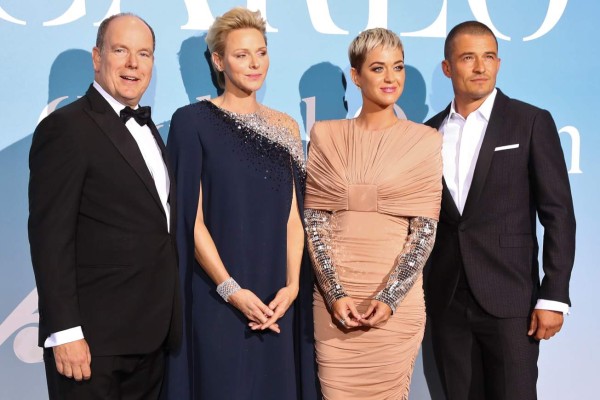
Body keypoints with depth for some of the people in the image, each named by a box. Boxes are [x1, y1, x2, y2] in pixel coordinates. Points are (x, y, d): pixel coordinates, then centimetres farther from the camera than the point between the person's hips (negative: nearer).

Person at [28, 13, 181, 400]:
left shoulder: (148, 128, 14)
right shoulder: (66, 128, -11)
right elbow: (50, 235, -16)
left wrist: (167, 319, 11)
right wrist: (64, 332, -20)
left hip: (151, 334, 8)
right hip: (95, 338, -7)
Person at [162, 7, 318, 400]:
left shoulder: (285, 127, 8)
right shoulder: (193, 121, -5)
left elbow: (293, 216, 6)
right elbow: (190, 216, -9)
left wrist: (291, 285, -7)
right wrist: (231, 290, -14)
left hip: (275, 300, 4)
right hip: (216, 298, -4)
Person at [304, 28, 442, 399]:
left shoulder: (425, 141, 0)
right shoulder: (327, 136, 4)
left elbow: (425, 230, -3)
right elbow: (315, 222, 1)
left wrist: (389, 298, -14)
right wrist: (335, 294, -10)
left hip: (396, 301, -1)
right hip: (334, 298, 1)